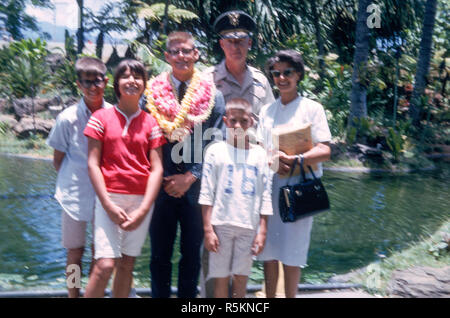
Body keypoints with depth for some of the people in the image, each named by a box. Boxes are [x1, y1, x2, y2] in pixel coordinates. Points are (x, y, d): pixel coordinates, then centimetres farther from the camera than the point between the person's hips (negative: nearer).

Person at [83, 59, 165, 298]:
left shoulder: (151, 123, 7)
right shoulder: (101, 118, 3)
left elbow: (157, 169, 1)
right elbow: (93, 164, -2)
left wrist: (143, 210, -10)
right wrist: (108, 205, -11)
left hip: (142, 201, 2)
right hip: (109, 198, -2)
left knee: (127, 264, 9)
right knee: (105, 264, -11)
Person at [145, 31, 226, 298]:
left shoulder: (213, 96, 3)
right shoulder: (153, 93, 3)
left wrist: (191, 176, -9)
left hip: (196, 187, 0)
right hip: (161, 186, 0)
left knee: (192, 253, 10)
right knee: (160, 253, 10)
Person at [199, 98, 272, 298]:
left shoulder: (259, 154, 6)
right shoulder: (216, 151, 0)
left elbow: (265, 195, 6)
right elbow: (206, 193, -2)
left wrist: (262, 230, 2)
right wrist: (208, 229, -7)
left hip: (249, 226, 2)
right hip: (221, 224, -1)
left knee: (241, 276, 9)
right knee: (221, 277, 6)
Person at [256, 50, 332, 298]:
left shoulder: (312, 108, 1)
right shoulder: (267, 110, 15)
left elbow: (325, 151, -6)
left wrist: (295, 159, -22)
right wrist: (273, 159, -10)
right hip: (269, 184, 4)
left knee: (291, 252, 0)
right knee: (268, 250, 7)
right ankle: (269, 296, 20)